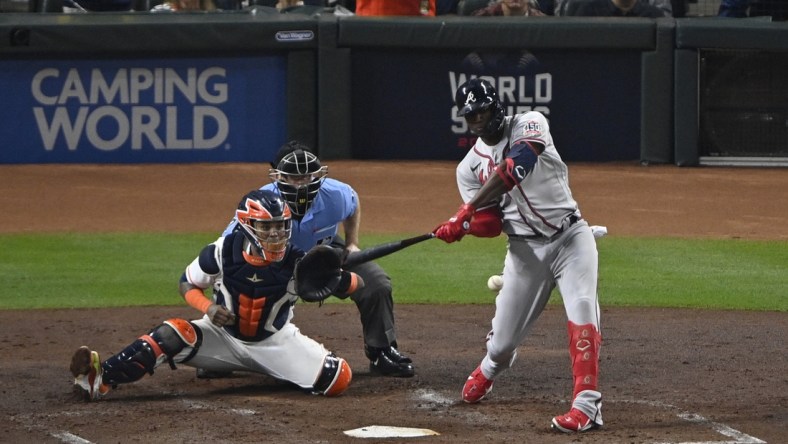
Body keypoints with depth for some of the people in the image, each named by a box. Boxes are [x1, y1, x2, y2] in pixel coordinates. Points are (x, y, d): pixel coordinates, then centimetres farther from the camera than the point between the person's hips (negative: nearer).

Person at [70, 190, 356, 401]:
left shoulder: (295, 262, -21)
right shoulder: (223, 252, -19)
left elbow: (352, 287, -14)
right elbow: (188, 284, -4)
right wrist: (208, 308, -24)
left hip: (274, 342, 1)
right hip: (225, 336, -1)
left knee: (338, 380, -18)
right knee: (173, 334, -29)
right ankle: (102, 379, -35)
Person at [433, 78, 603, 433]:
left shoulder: (529, 125, -8)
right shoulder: (469, 167, 5)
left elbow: (517, 165, -28)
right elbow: (491, 224, -3)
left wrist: (468, 210, -33)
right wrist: (461, 226, -27)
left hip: (570, 237, -3)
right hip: (525, 248, 4)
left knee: (582, 310, -24)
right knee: (504, 336, 6)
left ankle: (586, 406, -27)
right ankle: (489, 370, 43)